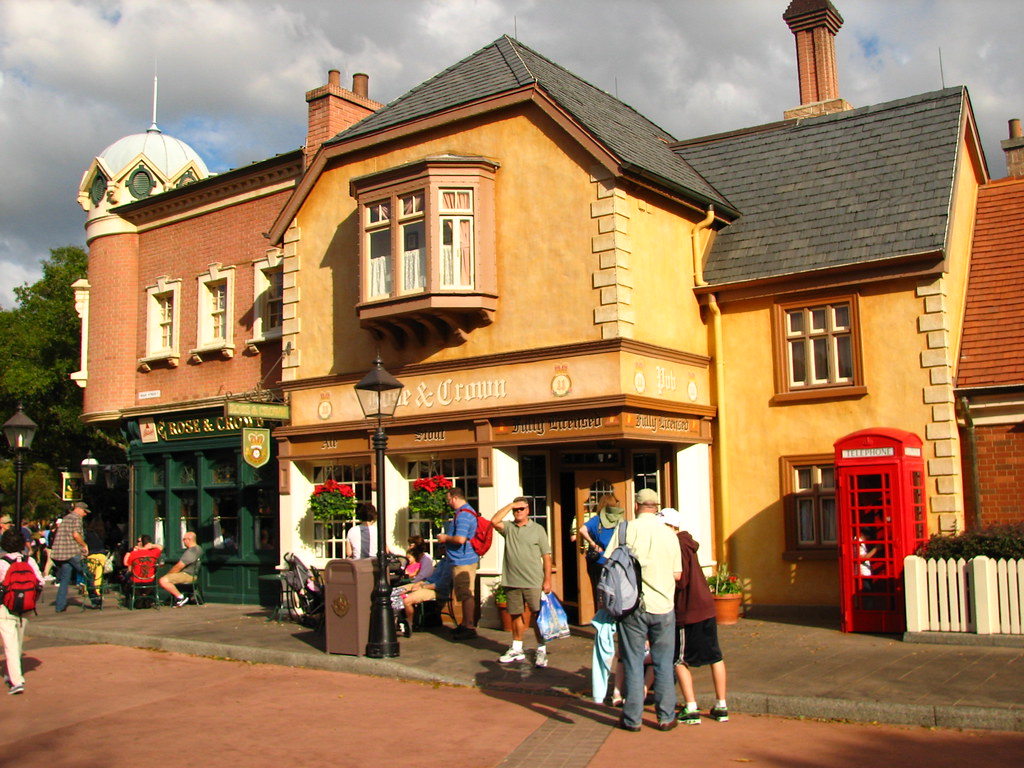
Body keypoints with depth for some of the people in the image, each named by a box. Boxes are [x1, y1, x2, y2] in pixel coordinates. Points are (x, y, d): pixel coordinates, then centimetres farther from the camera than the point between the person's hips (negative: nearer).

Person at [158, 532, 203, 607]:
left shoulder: (191, 552, -23)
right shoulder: (198, 548, 11)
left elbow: (178, 567, -21)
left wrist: (168, 574, -6)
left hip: (187, 575, -11)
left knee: (163, 581, -24)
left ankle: (180, 597, -16)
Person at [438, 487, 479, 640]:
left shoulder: (462, 515, -19)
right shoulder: (468, 511, 15)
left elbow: (460, 539, -28)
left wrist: (445, 538, -11)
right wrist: (447, 538, 18)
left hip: (463, 561, -11)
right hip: (467, 559, 11)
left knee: (466, 595, -6)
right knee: (465, 594, 18)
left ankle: (470, 627, -2)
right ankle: (465, 624, 27)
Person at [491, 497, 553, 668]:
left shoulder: (538, 529, 3)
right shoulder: (508, 528, 9)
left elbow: (546, 556, 1)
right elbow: (494, 521, -13)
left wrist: (547, 580, -5)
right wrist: (510, 505, -9)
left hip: (534, 582, -3)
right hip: (512, 582, 3)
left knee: (538, 615, -3)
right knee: (516, 615, 12)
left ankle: (541, 650, 6)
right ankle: (516, 649, 24)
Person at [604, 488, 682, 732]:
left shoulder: (626, 529, -6)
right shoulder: (669, 534, 1)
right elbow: (677, 574, 5)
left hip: (633, 605, -2)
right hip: (663, 606, 2)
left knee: (633, 663, 6)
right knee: (663, 664, 11)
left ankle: (632, 719, 11)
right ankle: (666, 718, 16)